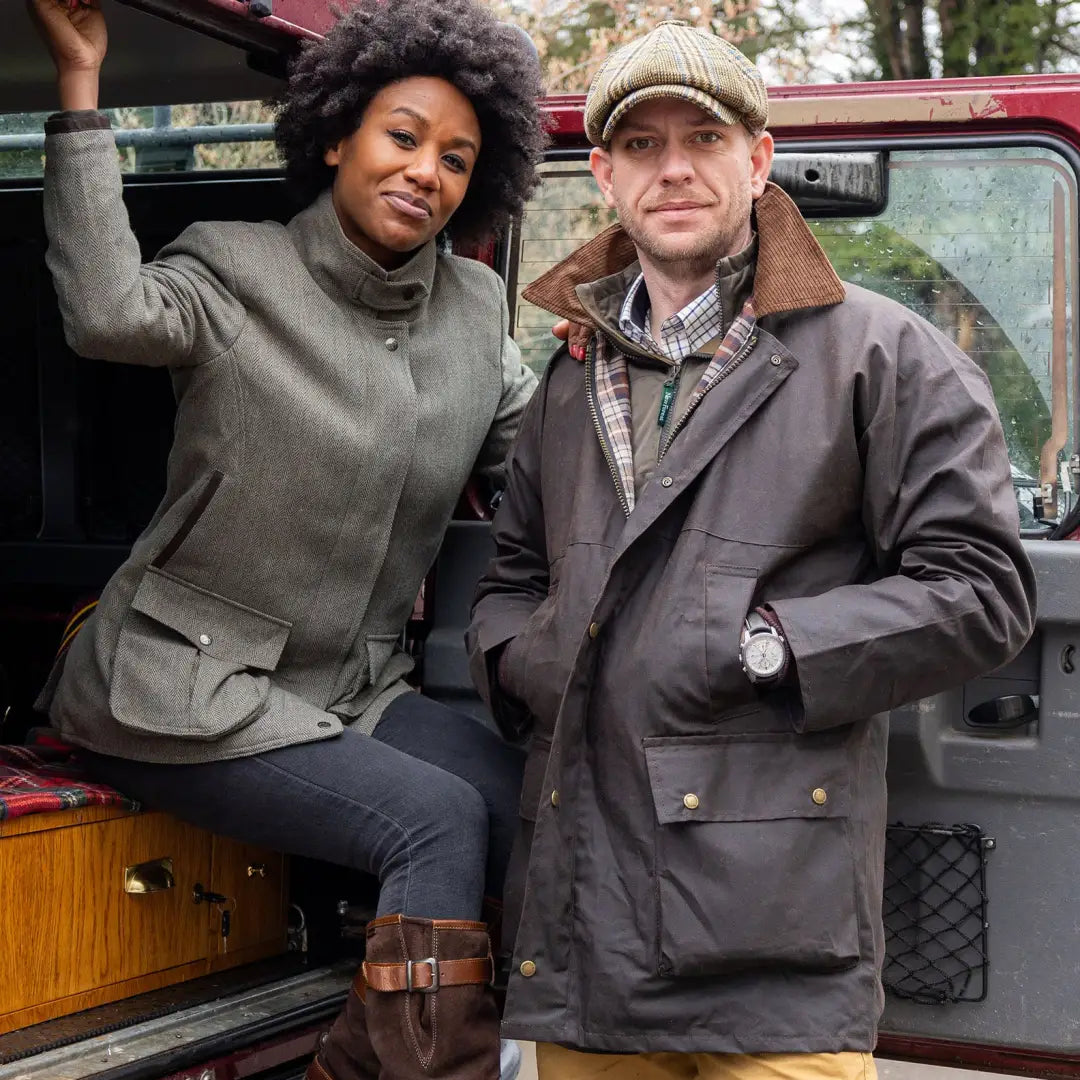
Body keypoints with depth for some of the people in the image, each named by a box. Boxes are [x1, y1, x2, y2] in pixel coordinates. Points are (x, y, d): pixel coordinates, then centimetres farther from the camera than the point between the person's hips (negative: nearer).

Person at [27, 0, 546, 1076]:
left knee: (544, 806, -15)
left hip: (353, 689, 6)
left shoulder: (475, 311, 8)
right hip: (189, 694, -6)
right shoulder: (238, 272, -9)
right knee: (440, 819, -22)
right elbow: (110, 312, -30)